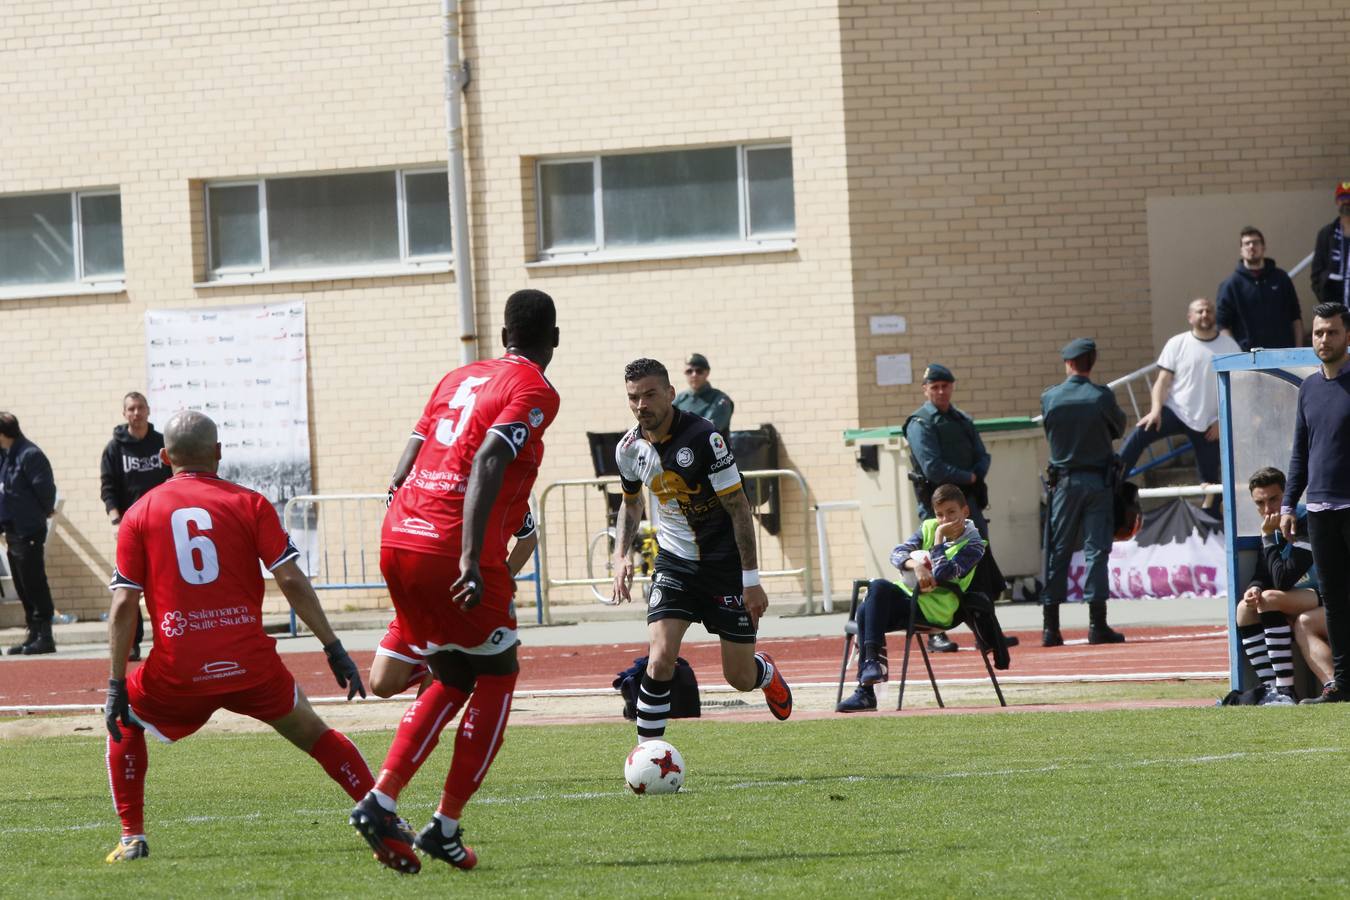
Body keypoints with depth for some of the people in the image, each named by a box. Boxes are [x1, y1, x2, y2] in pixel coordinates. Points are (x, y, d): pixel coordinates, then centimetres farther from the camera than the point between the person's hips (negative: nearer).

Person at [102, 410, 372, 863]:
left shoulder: (139, 515, 7)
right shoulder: (249, 503, 4)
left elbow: (123, 605, 1)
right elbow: (291, 581, -3)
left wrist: (117, 685, 3)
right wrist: (334, 650, 1)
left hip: (179, 673, 0)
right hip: (251, 664, 0)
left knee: (123, 721, 26)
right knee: (312, 732, 18)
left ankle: (132, 838, 17)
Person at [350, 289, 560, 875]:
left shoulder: (459, 378, 19)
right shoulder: (535, 392, -3)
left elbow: (409, 457, 16)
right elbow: (487, 463, -17)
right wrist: (471, 560, -23)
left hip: (397, 540, 7)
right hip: (453, 552, -7)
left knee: (453, 680, 20)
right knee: (497, 676, 11)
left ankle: (380, 800, 4)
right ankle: (445, 828, 8)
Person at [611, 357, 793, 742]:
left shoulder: (703, 437, -21)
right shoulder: (629, 448, -4)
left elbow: (739, 507, -17)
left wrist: (751, 580, -18)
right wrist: (620, 555, 4)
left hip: (725, 564, -3)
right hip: (675, 562, 3)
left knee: (740, 677, 4)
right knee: (660, 659, -19)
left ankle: (765, 671, 42)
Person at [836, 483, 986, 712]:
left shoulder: (972, 545, -4)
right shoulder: (929, 527, 14)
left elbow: (941, 576, -18)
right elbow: (897, 553, 2)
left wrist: (939, 538, -11)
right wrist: (915, 565, -18)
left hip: (934, 609, -6)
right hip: (909, 594, 6)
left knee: (879, 587, -28)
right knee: (865, 612, -22)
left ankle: (873, 661, -28)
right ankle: (865, 691, -22)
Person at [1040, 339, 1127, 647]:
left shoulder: (1049, 398, -4)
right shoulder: (1102, 397, -8)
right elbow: (1119, 427, 7)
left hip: (1064, 480, 1)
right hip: (1098, 479, -1)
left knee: (1057, 551, 7)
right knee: (1096, 549, 0)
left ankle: (1050, 627, 6)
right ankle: (1097, 624, -5)